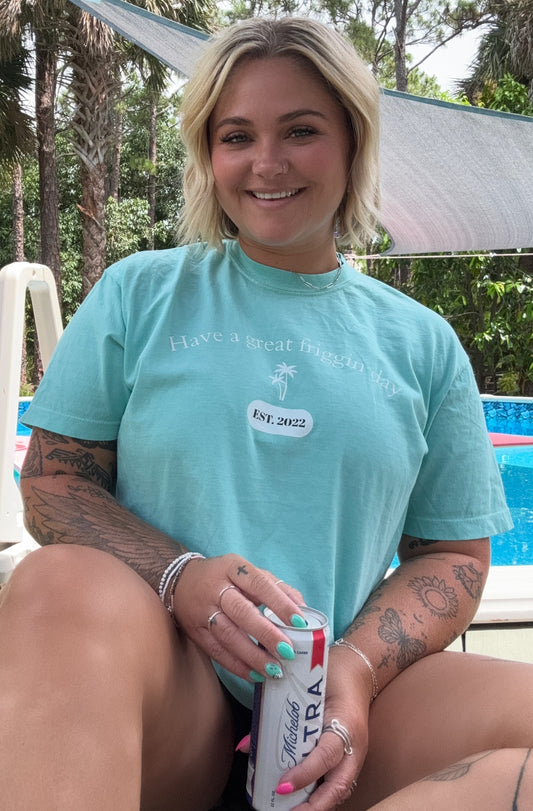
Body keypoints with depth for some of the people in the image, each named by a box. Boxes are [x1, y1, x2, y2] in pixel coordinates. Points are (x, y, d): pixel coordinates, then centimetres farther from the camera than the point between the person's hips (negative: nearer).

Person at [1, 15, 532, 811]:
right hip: (165, 679, -2)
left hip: (343, 694, 3)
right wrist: (179, 576, -16)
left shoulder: (422, 343, 10)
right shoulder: (140, 293, 7)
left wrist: (359, 664, -10)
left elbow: (452, 554, 10)